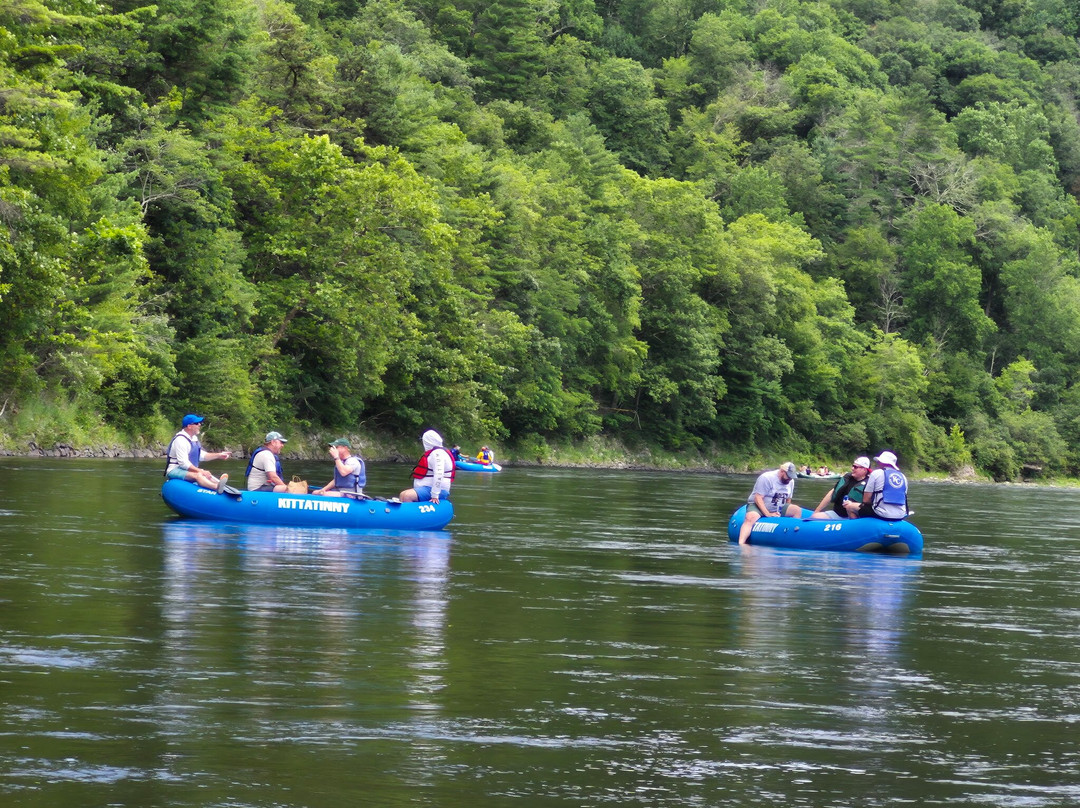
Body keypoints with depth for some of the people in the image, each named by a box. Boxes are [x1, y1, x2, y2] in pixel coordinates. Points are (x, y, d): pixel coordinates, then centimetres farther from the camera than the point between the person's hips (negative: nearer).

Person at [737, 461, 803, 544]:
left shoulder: (791, 481, 4)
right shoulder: (766, 478, -18)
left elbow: (788, 499, 17)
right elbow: (758, 498, -22)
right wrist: (768, 514, -30)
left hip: (778, 509, 6)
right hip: (758, 506, -6)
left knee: (797, 510, -15)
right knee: (750, 518, -38)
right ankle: (741, 545, -52)